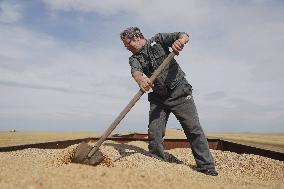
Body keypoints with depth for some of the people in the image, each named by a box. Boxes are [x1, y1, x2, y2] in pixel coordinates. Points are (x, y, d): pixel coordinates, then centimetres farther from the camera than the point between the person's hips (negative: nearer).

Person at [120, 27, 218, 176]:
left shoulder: (158, 40, 2)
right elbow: (135, 71, -18)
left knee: (194, 130, -4)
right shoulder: (134, 59, 5)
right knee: (154, 133, -6)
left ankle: (208, 170, 6)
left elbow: (184, 36, -9)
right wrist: (140, 80, -43)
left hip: (180, 92, -2)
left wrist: (180, 40, -34)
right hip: (158, 98, 3)